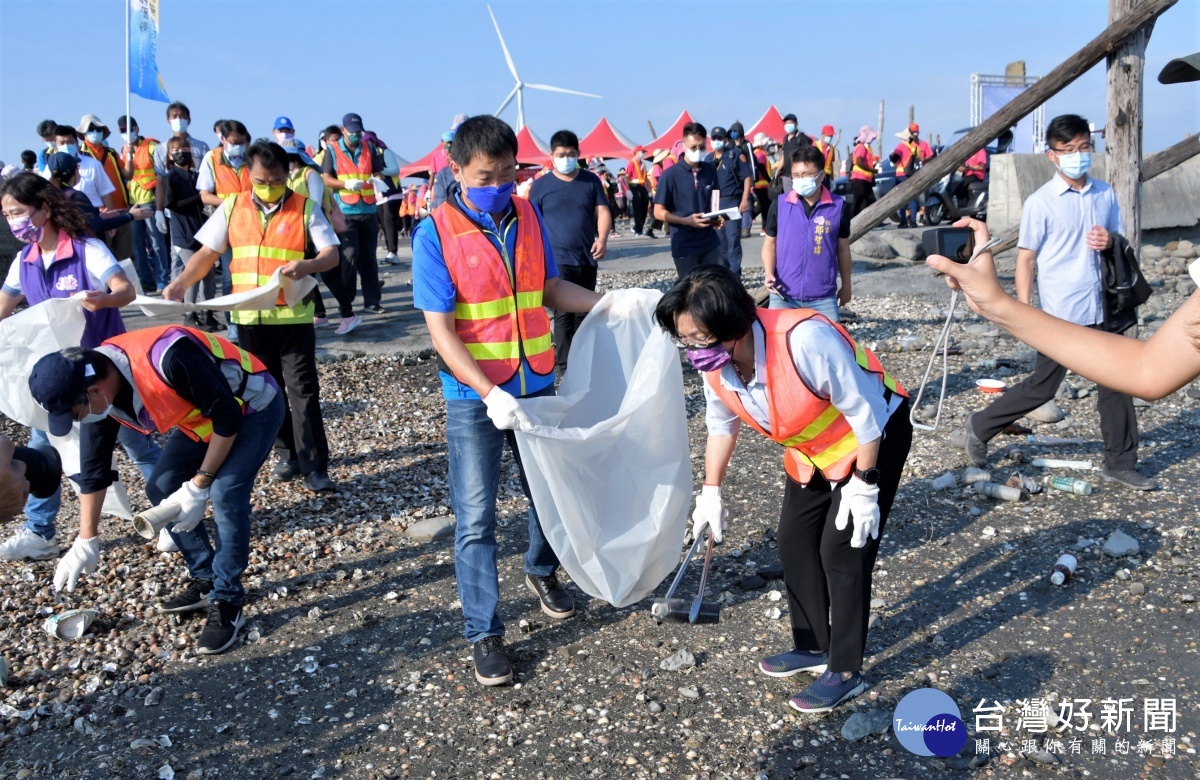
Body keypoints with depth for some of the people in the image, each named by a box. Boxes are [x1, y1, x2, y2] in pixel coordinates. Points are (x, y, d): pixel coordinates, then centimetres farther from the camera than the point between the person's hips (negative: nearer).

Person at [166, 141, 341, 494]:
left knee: (303, 390, -3)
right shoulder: (232, 208, 6)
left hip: (294, 316, -4)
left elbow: (331, 254, -7)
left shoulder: (305, 208, -3)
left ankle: (314, 466, 2)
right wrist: (180, 284, -5)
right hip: (250, 318, 4)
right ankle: (288, 454, 25)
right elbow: (208, 253, 9)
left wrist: (308, 265, -28)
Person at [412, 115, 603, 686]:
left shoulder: (528, 217, 0)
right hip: (473, 397, -4)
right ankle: (484, 634, 17)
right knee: (476, 520, 2)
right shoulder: (436, 232, -14)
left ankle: (542, 572, 49)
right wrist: (490, 394, -26)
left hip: (536, 383, 5)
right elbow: (441, 331, -17)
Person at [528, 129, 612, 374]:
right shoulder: (541, 185, 0)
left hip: (587, 258, 4)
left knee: (584, 311, 13)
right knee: (564, 312, -9)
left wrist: (602, 238, -16)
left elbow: (602, 211, 2)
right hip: (557, 259, -3)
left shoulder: (591, 180, 6)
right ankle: (565, 365, -5)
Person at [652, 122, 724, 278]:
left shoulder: (711, 170, 6)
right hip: (684, 247, -4)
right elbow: (659, 212, -7)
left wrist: (718, 218, -3)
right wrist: (687, 221, -21)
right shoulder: (671, 175, -7)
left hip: (710, 243, 4)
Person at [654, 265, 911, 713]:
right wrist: (711, 491, 3)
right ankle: (813, 646, 28)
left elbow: (866, 412, -28)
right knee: (794, 541, 9)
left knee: (842, 550, -7)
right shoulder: (714, 362, -17)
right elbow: (722, 424, 3)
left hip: (873, 439, -7)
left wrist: (863, 486, -22)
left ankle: (846, 671, 9)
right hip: (810, 450, 7)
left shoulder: (805, 340, -39)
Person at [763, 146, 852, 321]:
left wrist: (846, 285, 14)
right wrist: (768, 273, -11)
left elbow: (843, 249, 8)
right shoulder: (780, 204, -2)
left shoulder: (838, 206, -2)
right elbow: (770, 242, 6)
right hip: (783, 295, 0)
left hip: (823, 297, 0)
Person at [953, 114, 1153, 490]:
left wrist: (1111, 242, -7)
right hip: (1061, 314, -5)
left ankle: (1120, 463, 21)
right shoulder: (1040, 202, -8)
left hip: (1102, 309, 6)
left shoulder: (1105, 195, 7)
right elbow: (1026, 260, -8)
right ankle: (979, 428, 19)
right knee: (1041, 387, 1)